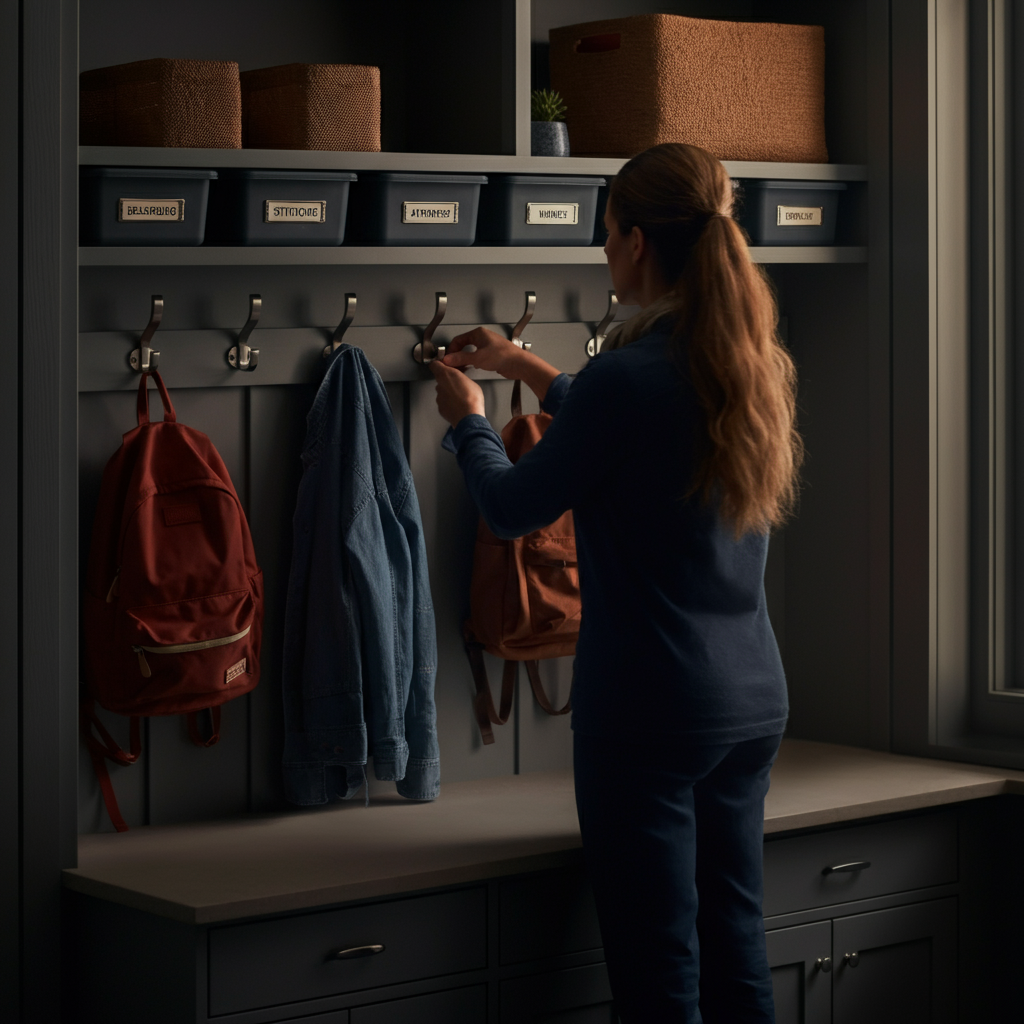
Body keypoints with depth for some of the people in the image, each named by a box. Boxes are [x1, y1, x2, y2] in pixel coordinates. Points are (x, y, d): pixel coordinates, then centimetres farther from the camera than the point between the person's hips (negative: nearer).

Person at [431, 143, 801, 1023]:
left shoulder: (629, 375, -18)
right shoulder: (759, 366, 5)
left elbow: (512, 509, -6)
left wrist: (469, 420, 13)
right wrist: (531, 372, 32)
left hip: (648, 710, -7)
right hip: (753, 702, 7)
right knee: (736, 951, 14)